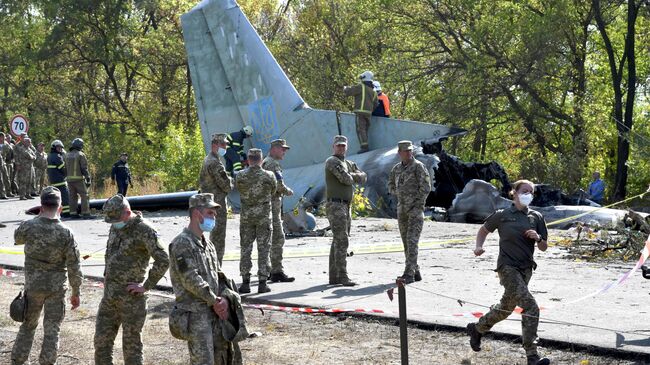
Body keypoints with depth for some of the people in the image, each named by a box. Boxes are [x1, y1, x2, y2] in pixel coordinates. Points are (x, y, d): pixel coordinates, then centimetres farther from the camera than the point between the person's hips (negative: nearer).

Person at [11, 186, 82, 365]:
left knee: (28, 326, 18)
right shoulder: (66, 233, -14)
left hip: (33, 285, 2)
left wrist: (39, 217, 11)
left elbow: (17, 238, 14)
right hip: (56, 288, -2)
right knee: (52, 330, 7)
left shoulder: (28, 226, -13)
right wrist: (75, 293, 2)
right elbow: (74, 268, -10)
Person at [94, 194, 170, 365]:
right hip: (109, 294, 7)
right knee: (101, 340, 9)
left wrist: (146, 286, -18)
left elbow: (163, 261, -22)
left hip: (131, 296, -7)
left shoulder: (144, 230, -15)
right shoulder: (116, 227, 10)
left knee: (131, 344, 1)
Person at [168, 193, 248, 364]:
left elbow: (219, 275, 14)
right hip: (194, 313, -9)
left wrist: (225, 298, -5)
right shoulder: (182, 243, -12)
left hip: (215, 312, 9)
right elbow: (190, 279, -19)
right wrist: (214, 301, -15)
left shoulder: (208, 244, 15)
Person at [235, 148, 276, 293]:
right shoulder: (269, 176, -9)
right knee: (263, 249, 3)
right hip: (264, 216, -1)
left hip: (246, 216, 1)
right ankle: (262, 283, 2)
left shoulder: (240, 176, -7)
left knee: (245, 249, 8)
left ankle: (245, 282, 7)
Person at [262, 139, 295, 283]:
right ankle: (277, 272, -12)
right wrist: (288, 191, -5)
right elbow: (279, 184, -23)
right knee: (278, 238, -11)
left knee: (269, 239, 15)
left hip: (266, 204, 11)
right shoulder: (272, 163, -14)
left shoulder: (265, 162, 19)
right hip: (272, 203, -11)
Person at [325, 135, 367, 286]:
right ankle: (343, 277, -15)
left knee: (338, 242, 10)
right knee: (342, 241, -14)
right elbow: (346, 180, -20)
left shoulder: (348, 164, 19)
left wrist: (351, 176, -7)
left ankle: (334, 277, 13)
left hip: (345, 207, 10)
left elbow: (363, 177, 10)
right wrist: (352, 177, 2)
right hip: (336, 206, -10)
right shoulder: (332, 162, -10)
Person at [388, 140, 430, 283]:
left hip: (416, 209, -7)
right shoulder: (397, 168, 11)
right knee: (407, 243, 9)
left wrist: (416, 204, -15)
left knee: (412, 241, -14)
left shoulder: (419, 166, -9)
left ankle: (408, 274, -16)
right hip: (402, 209, 7)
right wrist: (401, 196, 5)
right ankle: (415, 272, 18)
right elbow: (391, 187, 22)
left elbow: (426, 188, -14)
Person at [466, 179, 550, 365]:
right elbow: (484, 229, 13)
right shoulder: (502, 215, -2)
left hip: (525, 269, 6)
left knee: (506, 307, 18)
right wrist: (479, 246, -4)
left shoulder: (536, 217, 7)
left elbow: (543, 247, 10)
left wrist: (538, 238, -11)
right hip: (507, 267, -6)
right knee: (531, 307, -19)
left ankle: (476, 329, 43)